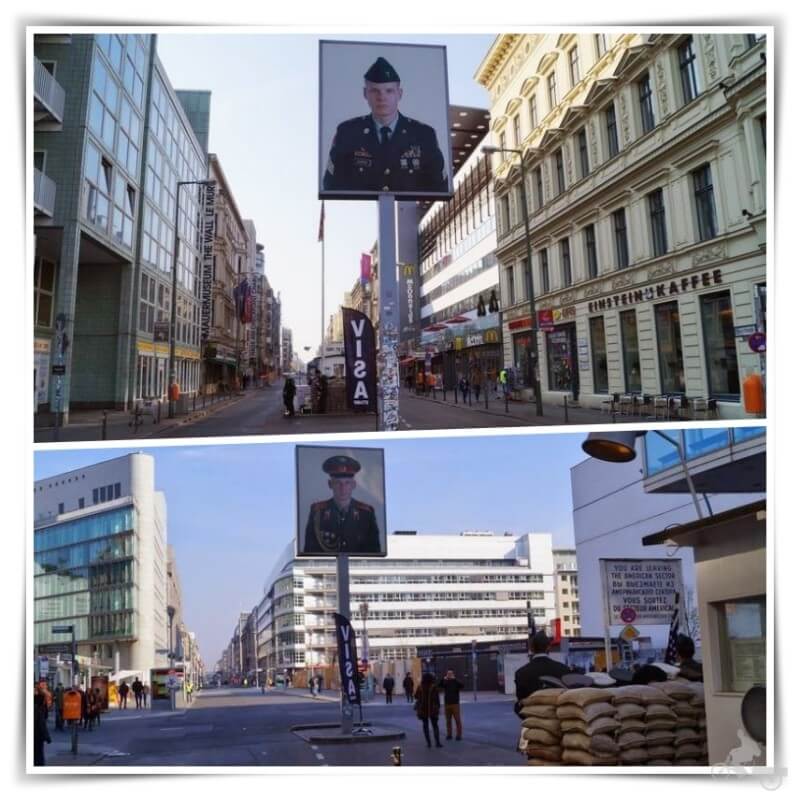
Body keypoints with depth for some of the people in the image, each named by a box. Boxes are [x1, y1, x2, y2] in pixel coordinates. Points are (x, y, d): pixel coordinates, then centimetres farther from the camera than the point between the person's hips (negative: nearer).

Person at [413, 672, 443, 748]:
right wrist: (438, 707, 0)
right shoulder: (433, 687, -12)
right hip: (432, 709, -2)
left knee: (425, 725, 12)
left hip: (423, 709, 2)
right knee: (435, 725, 6)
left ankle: (428, 742, 8)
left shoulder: (420, 687, -5)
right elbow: (436, 698, -11)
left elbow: (416, 696, 3)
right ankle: (437, 742, -3)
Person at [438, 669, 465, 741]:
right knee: (448, 720, 6)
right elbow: (438, 686, -9)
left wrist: (454, 679, -22)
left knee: (457, 720, -4)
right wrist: (443, 679, -20)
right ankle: (449, 734, 14)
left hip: (455, 704, -3)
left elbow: (462, 686, -19)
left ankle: (458, 735, 0)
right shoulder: (445, 682, 7)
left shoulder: (456, 682, 1)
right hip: (447, 704, 3)